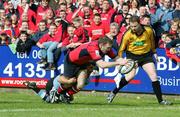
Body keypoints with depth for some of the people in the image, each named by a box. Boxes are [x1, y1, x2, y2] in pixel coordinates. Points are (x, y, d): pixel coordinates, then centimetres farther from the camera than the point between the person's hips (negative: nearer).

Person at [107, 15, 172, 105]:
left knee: (154, 76, -7)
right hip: (132, 55, -2)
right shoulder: (128, 35, -19)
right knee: (130, 76, -21)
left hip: (146, 55, 2)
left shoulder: (148, 31, -14)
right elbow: (121, 48, -8)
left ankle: (160, 100, 0)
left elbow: (152, 41, 8)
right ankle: (113, 93, -4)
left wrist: (154, 52, 16)